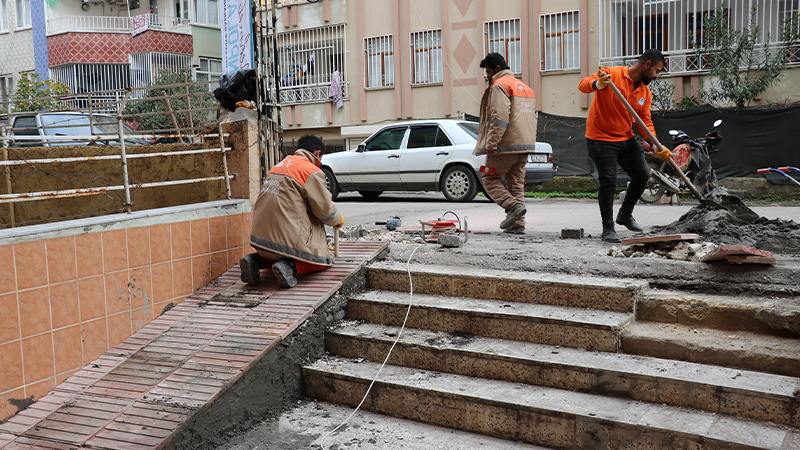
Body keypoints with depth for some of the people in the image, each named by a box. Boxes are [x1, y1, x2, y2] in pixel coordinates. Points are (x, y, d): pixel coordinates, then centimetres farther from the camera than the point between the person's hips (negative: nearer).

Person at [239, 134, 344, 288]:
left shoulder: (278, 166, 17)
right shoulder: (312, 172, -8)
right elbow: (325, 209, -5)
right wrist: (339, 220, 17)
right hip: (289, 239, -7)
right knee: (324, 259, 12)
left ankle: (256, 260, 6)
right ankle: (291, 266, -14)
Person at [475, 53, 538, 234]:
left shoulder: (499, 85, -7)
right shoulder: (525, 87, 23)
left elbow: (499, 117, -20)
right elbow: (531, 117, 26)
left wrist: (491, 143, -21)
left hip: (506, 145, -9)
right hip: (524, 145, 9)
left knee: (489, 178, 2)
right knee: (517, 184, 10)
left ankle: (513, 206, -15)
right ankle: (517, 224, 7)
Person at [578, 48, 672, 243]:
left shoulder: (646, 93, 7)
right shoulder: (612, 74, -14)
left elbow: (645, 121, 5)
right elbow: (583, 85, -25)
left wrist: (655, 145, -10)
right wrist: (598, 84, -48)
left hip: (626, 139, 7)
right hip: (601, 139, -7)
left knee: (642, 175, 6)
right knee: (608, 181, -10)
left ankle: (625, 215, 28)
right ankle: (608, 228, 3)